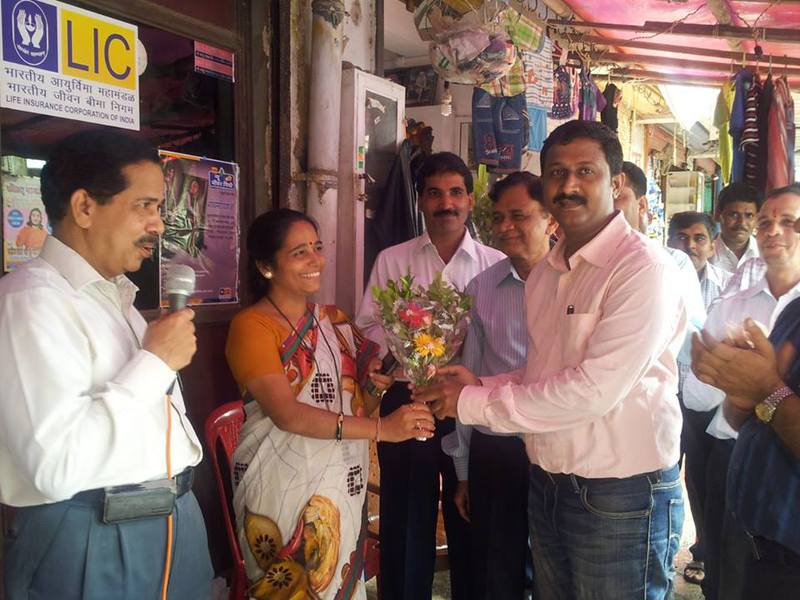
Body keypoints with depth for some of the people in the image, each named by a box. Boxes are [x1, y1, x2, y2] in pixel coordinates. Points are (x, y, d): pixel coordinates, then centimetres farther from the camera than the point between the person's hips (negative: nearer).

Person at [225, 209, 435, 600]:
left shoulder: (335, 319, 8)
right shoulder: (251, 325, -12)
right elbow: (287, 414, -24)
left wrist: (377, 386, -8)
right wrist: (382, 428, -30)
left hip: (343, 482, 6)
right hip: (288, 485, -6)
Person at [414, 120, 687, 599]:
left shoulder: (645, 269, -16)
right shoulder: (544, 274, 9)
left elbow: (593, 390, -23)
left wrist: (473, 403, -17)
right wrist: (480, 384, -5)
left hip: (622, 495, -6)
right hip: (549, 485, 7)